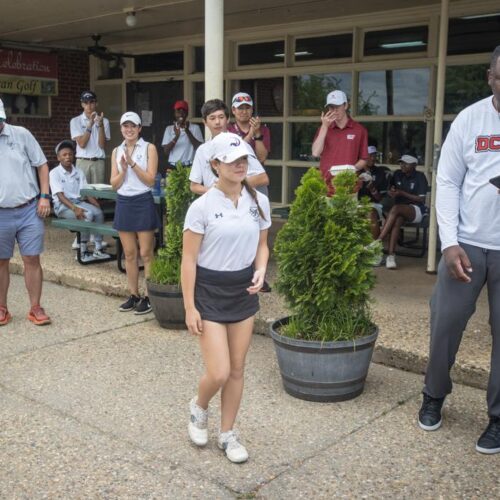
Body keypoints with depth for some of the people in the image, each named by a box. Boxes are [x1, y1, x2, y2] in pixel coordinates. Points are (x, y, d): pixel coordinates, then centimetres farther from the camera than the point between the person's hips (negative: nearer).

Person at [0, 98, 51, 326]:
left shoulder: (21, 134, 0)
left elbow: (42, 165, 4)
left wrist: (44, 196, -4)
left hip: (29, 211, 0)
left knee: (32, 260, 3)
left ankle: (35, 308, 13)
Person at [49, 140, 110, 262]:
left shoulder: (79, 172, 11)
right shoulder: (54, 173, -5)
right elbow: (60, 195, -14)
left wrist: (97, 205, -9)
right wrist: (74, 209, -28)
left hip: (78, 201, 5)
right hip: (63, 205, -5)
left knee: (98, 212, -24)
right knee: (88, 215, -31)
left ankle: (98, 249, -19)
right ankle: (83, 251, -22)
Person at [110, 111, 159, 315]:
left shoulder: (149, 148, -2)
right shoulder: (117, 151, 11)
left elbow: (150, 180, -8)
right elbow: (114, 184, 7)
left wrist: (132, 163, -16)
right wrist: (123, 169, -10)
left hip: (143, 202, -5)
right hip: (123, 203, 5)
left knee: (146, 253, -2)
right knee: (129, 254, 9)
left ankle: (149, 296, 3)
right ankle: (134, 295, 18)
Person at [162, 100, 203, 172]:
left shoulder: (195, 128, 6)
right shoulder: (169, 129, 10)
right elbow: (166, 151, 1)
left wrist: (187, 131, -14)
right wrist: (176, 136, -14)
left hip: (189, 167, -1)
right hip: (173, 167, 2)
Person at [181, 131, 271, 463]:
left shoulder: (259, 201, 0)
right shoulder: (202, 206, -13)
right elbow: (189, 259, -10)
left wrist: (260, 271, -9)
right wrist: (190, 308, -12)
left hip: (244, 291, 4)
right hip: (210, 291, -4)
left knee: (237, 370, 10)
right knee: (219, 373, -7)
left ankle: (228, 434, 28)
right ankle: (199, 408, 28)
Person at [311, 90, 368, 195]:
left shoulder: (359, 130, 4)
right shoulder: (324, 128, 12)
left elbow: (363, 160, 7)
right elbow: (316, 153, -3)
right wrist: (324, 126, -5)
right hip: (325, 185, 2)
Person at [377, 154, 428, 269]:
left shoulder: (420, 177, -4)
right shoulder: (397, 174, 10)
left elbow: (421, 199, -9)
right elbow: (390, 192, 19)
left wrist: (402, 193, -15)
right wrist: (391, 193, -7)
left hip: (416, 210, -4)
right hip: (400, 210, 4)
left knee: (396, 208, -36)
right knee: (396, 221, -34)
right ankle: (391, 255, -44)